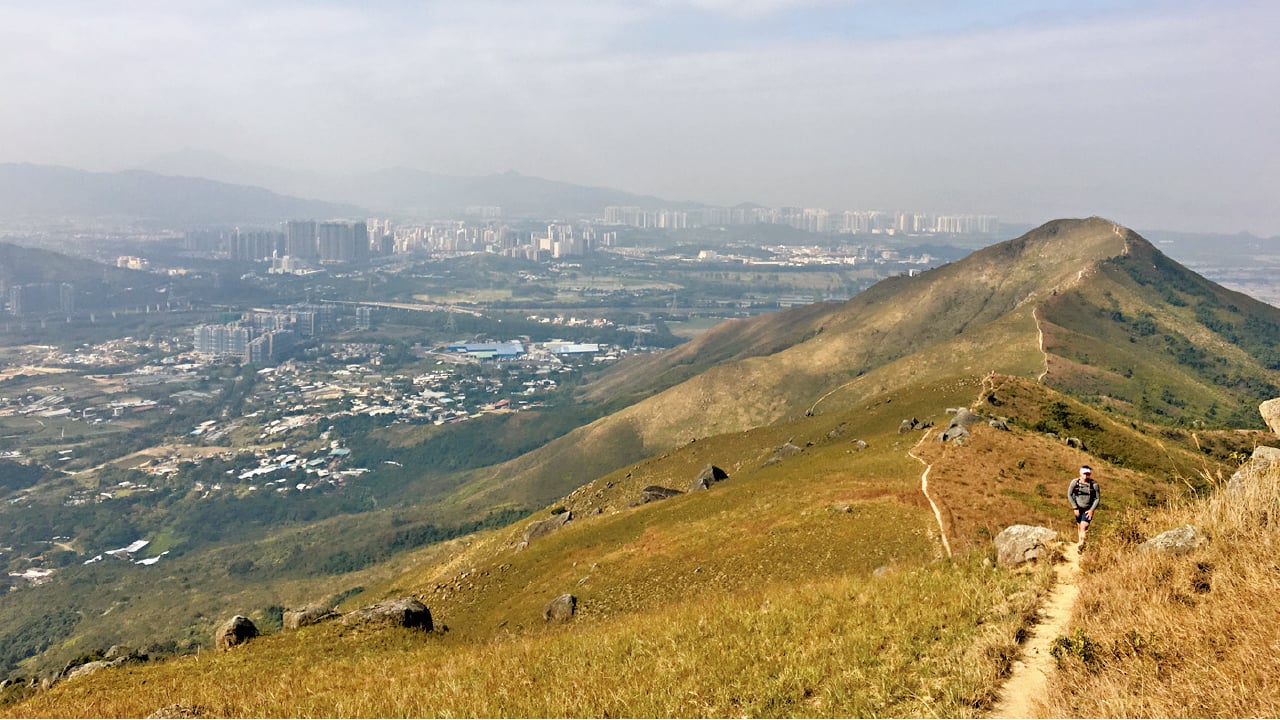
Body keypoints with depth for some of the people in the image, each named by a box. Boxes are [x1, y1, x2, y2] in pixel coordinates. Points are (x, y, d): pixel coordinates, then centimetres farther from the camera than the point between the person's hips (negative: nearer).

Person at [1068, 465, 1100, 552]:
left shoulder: (1094, 484, -13)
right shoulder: (1075, 482, -11)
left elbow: (1097, 498, -5)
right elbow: (1069, 495, -4)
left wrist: (1092, 510, -12)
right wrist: (1075, 508, -9)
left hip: (1088, 510, -2)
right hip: (1078, 508, 2)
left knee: (1084, 527, -14)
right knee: (1079, 526, 11)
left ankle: (1081, 545, -12)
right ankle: (1080, 542, 26)